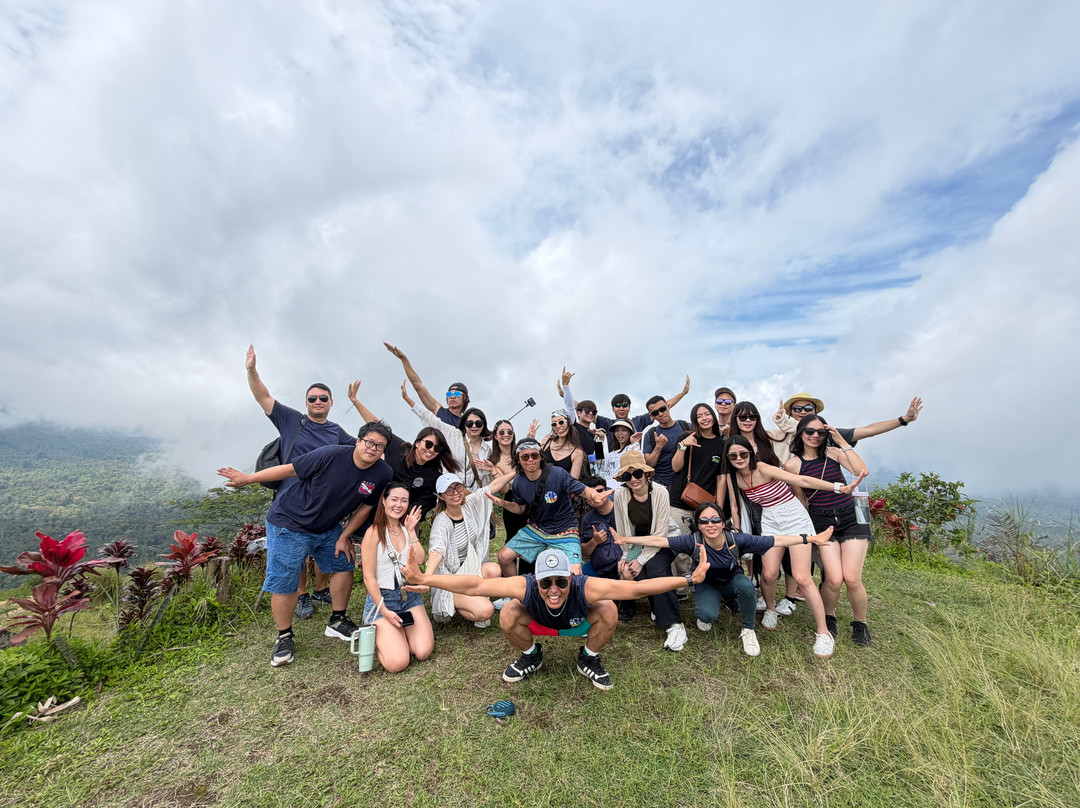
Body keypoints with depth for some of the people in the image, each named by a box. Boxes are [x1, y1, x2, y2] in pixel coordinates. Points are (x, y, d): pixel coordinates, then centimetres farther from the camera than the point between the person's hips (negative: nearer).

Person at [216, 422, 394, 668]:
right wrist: (247, 479, -6)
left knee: (344, 564, 8)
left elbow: (366, 506, -2)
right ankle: (284, 638, 23)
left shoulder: (382, 474, -16)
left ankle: (337, 622, 29)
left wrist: (344, 537, -1)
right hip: (289, 524, -5)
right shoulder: (330, 455, -30)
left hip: (328, 528, 5)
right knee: (283, 582, -1)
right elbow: (289, 469, -17)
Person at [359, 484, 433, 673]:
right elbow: (369, 577, -9)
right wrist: (384, 611, -13)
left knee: (423, 652, -12)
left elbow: (420, 559, -5)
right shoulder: (374, 532, -8)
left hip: (410, 595, 5)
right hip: (382, 598, -4)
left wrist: (411, 530, -6)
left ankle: (401, 628, 16)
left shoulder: (406, 529, 10)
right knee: (397, 663, -17)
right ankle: (380, 635, 12)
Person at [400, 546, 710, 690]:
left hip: (579, 616, 0)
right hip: (538, 616, 1)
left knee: (609, 614, -28)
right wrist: (423, 579, -43)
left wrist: (689, 579, -42)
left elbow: (638, 587, -41)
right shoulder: (526, 586, -41)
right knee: (507, 617, -27)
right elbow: (475, 585, -39)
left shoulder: (586, 587, -43)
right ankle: (531, 656, 9)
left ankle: (589, 660, 6)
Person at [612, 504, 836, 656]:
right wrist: (627, 539, -39)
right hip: (708, 586, -1)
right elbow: (660, 540, -33)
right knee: (707, 614, -30)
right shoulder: (693, 542, -29)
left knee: (746, 585, -32)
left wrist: (810, 538, -25)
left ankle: (748, 630, -4)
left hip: (732, 582, 1)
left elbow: (776, 541, -23)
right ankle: (704, 616, 11)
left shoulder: (736, 540, -27)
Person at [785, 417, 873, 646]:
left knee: (852, 578, -10)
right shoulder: (793, 464, -4)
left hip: (851, 518, 1)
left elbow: (862, 471, -15)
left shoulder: (833, 453, 1)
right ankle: (828, 617, 18)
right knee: (834, 579, -13)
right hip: (822, 522, -1)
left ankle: (860, 624, 20)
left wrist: (843, 443, -14)